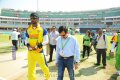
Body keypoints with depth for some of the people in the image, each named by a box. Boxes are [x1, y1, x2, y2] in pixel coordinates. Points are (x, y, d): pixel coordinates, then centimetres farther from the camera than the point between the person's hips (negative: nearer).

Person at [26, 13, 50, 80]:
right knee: (30, 68, 8)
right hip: (30, 52, 3)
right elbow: (27, 39, 14)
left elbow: (46, 41, -7)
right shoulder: (28, 29, 5)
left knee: (43, 66, 14)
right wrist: (28, 45, -7)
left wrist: (38, 46, -21)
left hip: (39, 51, -3)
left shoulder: (42, 29, -6)